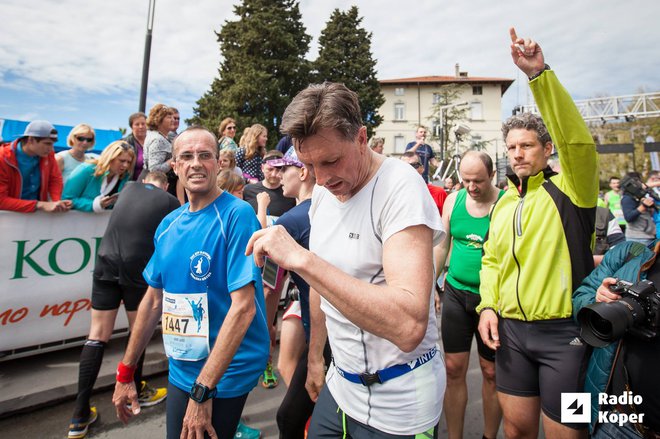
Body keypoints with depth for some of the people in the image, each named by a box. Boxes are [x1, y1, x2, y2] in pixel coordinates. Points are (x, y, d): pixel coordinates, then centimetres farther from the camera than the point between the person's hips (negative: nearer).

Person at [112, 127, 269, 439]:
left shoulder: (237, 215, -19)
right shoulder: (168, 225, 2)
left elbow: (244, 306, -24)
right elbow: (153, 300, 9)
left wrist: (202, 390, -23)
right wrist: (125, 373, 12)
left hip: (225, 374, -6)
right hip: (181, 368, 6)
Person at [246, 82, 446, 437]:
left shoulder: (400, 185, -24)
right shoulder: (322, 192, -1)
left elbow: (410, 327, -36)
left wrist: (301, 259, -38)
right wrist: (315, 357, 17)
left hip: (398, 404, -6)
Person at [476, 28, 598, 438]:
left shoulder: (568, 189, -5)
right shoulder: (503, 204, 11)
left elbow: (578, 140, -25)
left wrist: (540, 73, -30)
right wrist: (488, 304, 1)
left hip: (564, 331, -5)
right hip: (511, 330, 5)